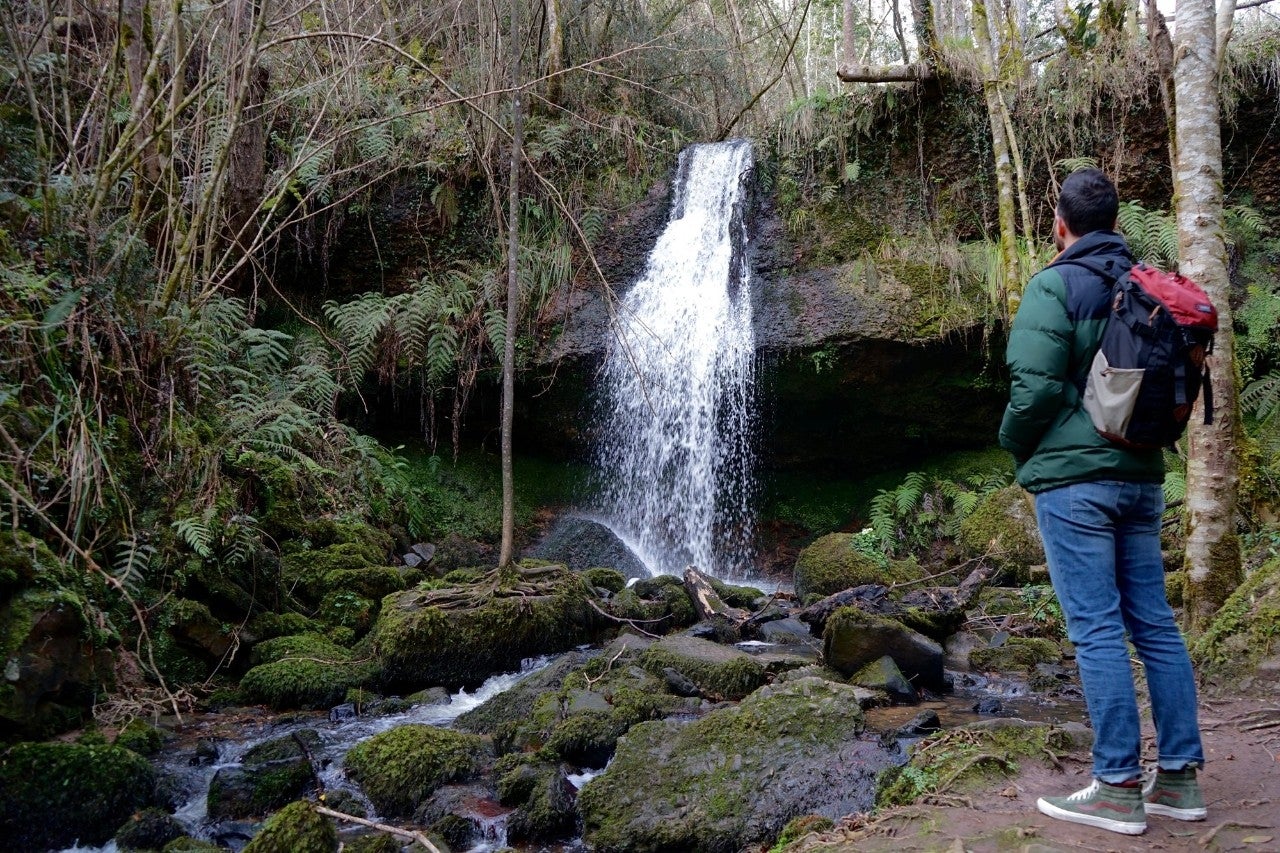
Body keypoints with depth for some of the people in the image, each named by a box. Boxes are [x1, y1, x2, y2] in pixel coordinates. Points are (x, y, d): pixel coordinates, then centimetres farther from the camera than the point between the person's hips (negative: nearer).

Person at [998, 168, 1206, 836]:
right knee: (1155, 625, 9)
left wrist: (1017, 448, 0)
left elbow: (1036, 385, -16)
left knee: (1097, 630, -5)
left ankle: (1118, 788, -1)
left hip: (1073, 478, -7)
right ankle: (1180, 777, 14)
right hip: (1142, 476, 7)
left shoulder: (1055, 285, -9)